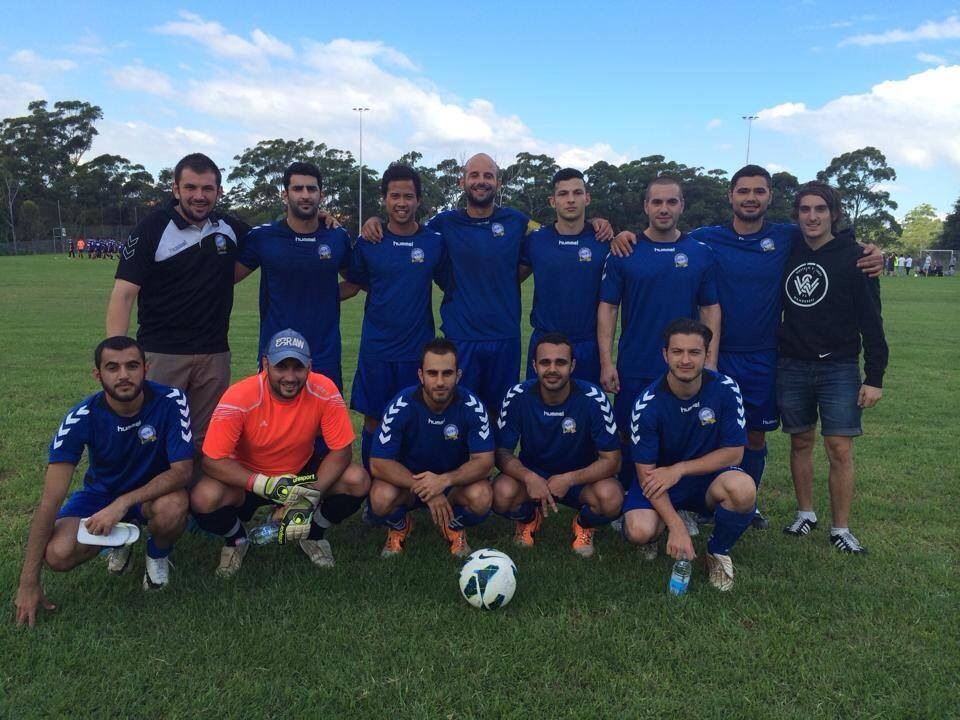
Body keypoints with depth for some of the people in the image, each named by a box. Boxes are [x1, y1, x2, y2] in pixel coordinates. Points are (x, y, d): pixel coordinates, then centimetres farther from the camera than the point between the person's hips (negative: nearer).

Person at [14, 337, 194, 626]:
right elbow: (50, 500, -25)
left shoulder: (170, 401, -27)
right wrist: (29, 582, -26)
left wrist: (123, 503, -36)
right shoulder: (81, 417, -24)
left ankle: (157, 555, 1)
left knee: (173, 507, -37)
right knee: (57, 555, -25)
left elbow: (182, 470, -25)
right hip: (100, 492, 1)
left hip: (154, 491, -1)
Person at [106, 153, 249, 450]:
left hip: (215, 354, 4)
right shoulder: (153, 228, -6)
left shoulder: (230, 227, 7)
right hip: (161, 354, -3)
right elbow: (124, 294, -9)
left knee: (207, 441, 9)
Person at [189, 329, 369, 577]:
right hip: (249, 479, -1)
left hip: (303, 474, 2)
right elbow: (213, 460, -24)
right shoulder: (239, 398, -27)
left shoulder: (324, 392, -23)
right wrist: (266, 485, -36)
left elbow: (340, 451, -17)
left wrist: (310, 497, -29)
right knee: (203, 498, -31)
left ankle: (313, 533, 8)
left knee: (358, 481, -23)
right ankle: (236, 541, 6)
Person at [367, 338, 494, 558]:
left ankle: (455, 528, 5)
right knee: (381, 498, -32)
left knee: (481, 497, -32)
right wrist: (422, 487, -33)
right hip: (406, 480, 0)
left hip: (454, 480, 0)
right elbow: (378, 463, -21)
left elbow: (484, 461, -19)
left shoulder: (471, 406, -19)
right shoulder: (402, 406, -20)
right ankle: (399, 527, 6)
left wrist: (444, 480, -38)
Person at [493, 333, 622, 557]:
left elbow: (611, 460, -16)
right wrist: (529, 478, -32)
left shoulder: (593, 398, -20)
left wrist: (569, 479, -30)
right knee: (502, 493, -31)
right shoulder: (517, 396, -16)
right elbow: (503, 452, -11)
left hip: (580, 478, -1)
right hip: (531, 474, 1)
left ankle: (584, 525, 5)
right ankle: (528, 518, 8)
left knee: (610, 497, -33)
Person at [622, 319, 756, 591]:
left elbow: (734, 453, -10)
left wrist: (679, 469, -20)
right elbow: (646, 472, -17)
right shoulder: (647, 403, -19)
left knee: (743, 489, -33)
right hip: (659, 479, -1)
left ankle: (718, 551, -1)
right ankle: (660, 524, 12)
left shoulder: (726, 389, -15)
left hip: (708, 476, 1)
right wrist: (676, 527, -26)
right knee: (639, 531, -30)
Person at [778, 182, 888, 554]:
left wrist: (874, 377, -8)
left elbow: (871, 320, -4)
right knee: (801, 442, 11)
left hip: (839, 368, -3)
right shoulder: (787, 255, 6)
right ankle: (805, 513, 26)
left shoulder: (853, 256, -3)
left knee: (840, 449, -4)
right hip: (792, 367, 3)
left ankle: (841, 529, 9)